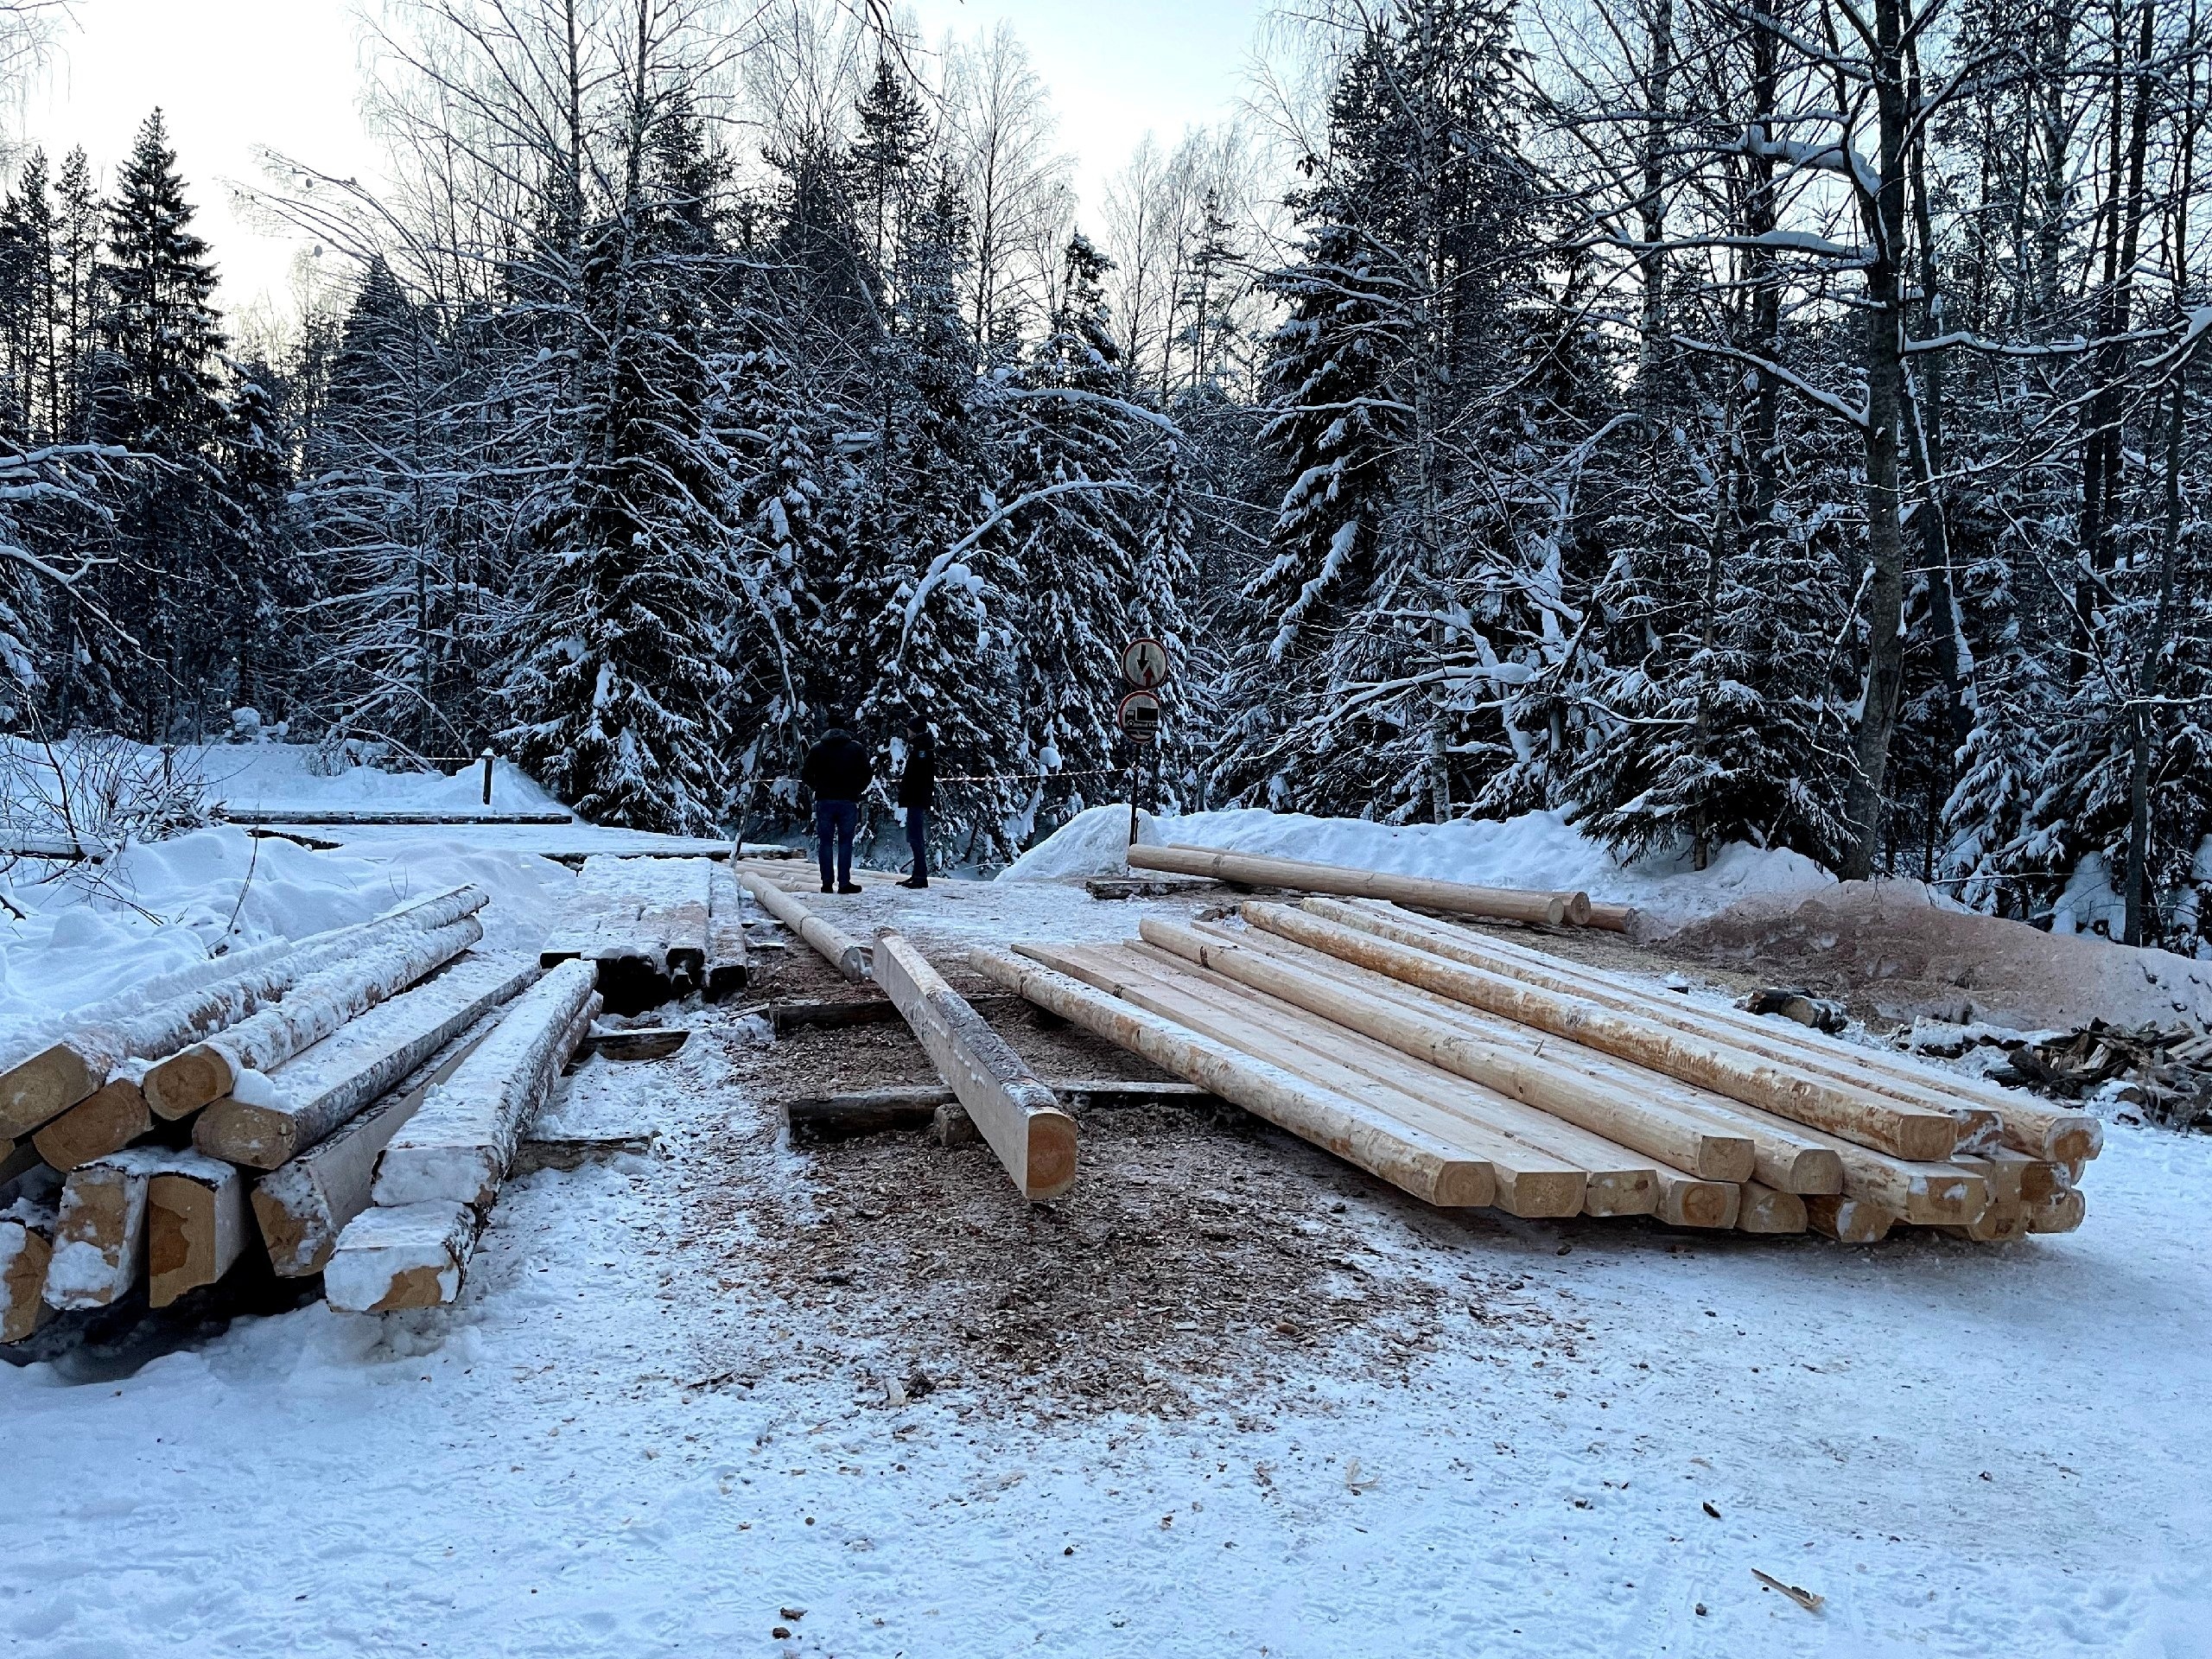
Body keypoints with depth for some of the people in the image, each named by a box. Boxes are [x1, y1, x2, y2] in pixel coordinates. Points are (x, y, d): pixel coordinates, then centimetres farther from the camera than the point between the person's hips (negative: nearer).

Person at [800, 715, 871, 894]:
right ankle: (844, 883, -3)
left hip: (824, 800, 1)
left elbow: (806, 775, 1)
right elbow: (867, 774, 0)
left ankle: (827, 883, 3)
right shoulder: (856, 748, 2)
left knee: (825, 841, 7)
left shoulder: (817, 749, 3)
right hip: (849, 802, -1)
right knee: (845, 842, 2)